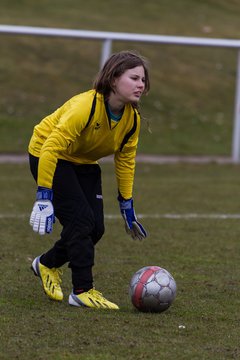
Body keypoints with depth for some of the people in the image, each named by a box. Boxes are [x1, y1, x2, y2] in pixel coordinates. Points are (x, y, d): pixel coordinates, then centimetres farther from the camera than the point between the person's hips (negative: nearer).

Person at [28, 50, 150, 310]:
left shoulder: (132, 119, -12)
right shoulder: (86, 106, -34)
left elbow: (125, 160, 2)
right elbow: (51, 148, -35)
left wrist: (127, 207, 4)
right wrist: (44, 198, -36)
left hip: (85, 163, 7)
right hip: (47, 156, -7)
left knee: (95, 228, -2)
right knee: (81, 219, -19)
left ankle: (47, 264, 23)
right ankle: (82, 292, -12)